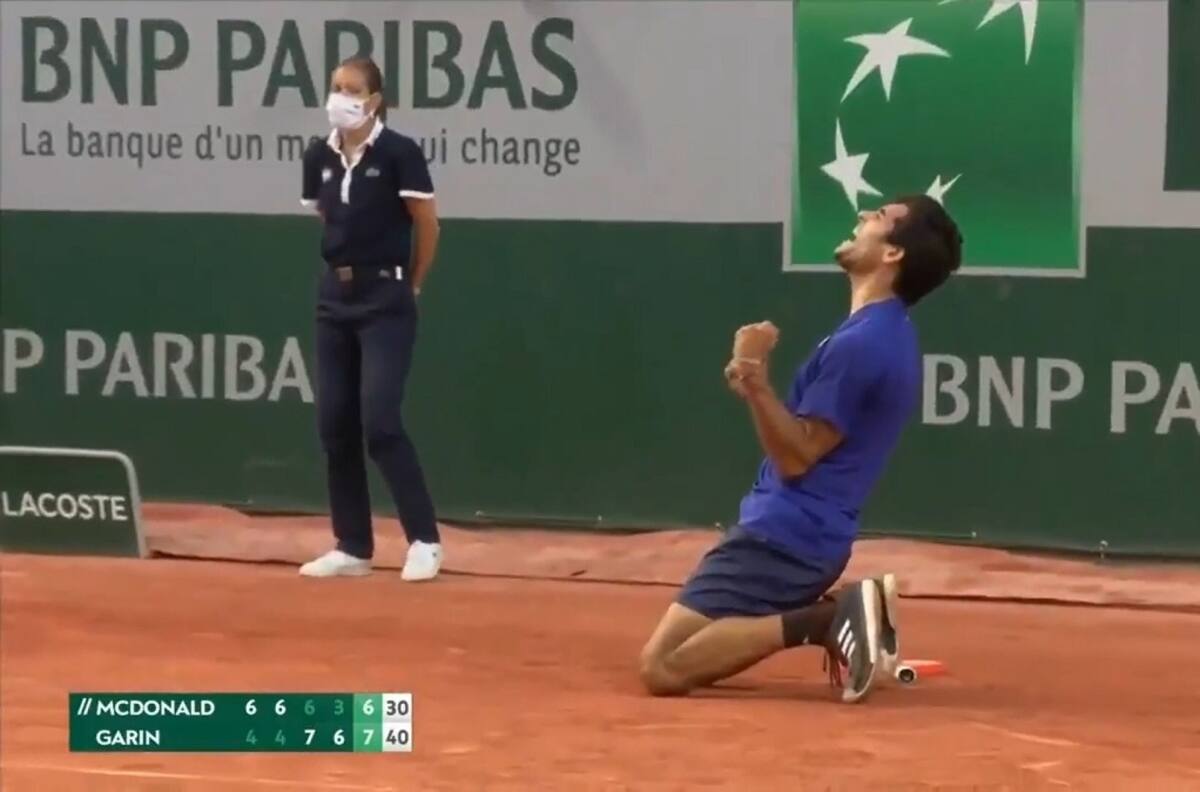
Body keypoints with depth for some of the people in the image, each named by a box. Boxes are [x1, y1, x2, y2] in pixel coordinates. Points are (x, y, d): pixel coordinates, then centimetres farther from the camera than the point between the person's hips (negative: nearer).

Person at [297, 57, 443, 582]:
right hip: (336, 297, 6)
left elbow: (428, 226, -4)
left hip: (385, 300, -6)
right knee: (334, 423, 5)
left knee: (379, 421, -14)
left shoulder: (399, 153, -12)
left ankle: (425, 540, -5)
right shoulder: (319, 157, 4)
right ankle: (353, 546, 12)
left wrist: (410, 286, 5)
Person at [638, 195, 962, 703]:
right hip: (801, 534, 10)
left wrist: (754, 379, -29)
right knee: (688, 657, 19)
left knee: (663, 669, -14)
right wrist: (756, 384, 6)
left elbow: (797, 456, -18)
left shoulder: (860, 343, -18)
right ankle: (836, 619, 6)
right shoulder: (884, 335, 12)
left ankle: (828, 621, -16)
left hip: (782, 537, -10)